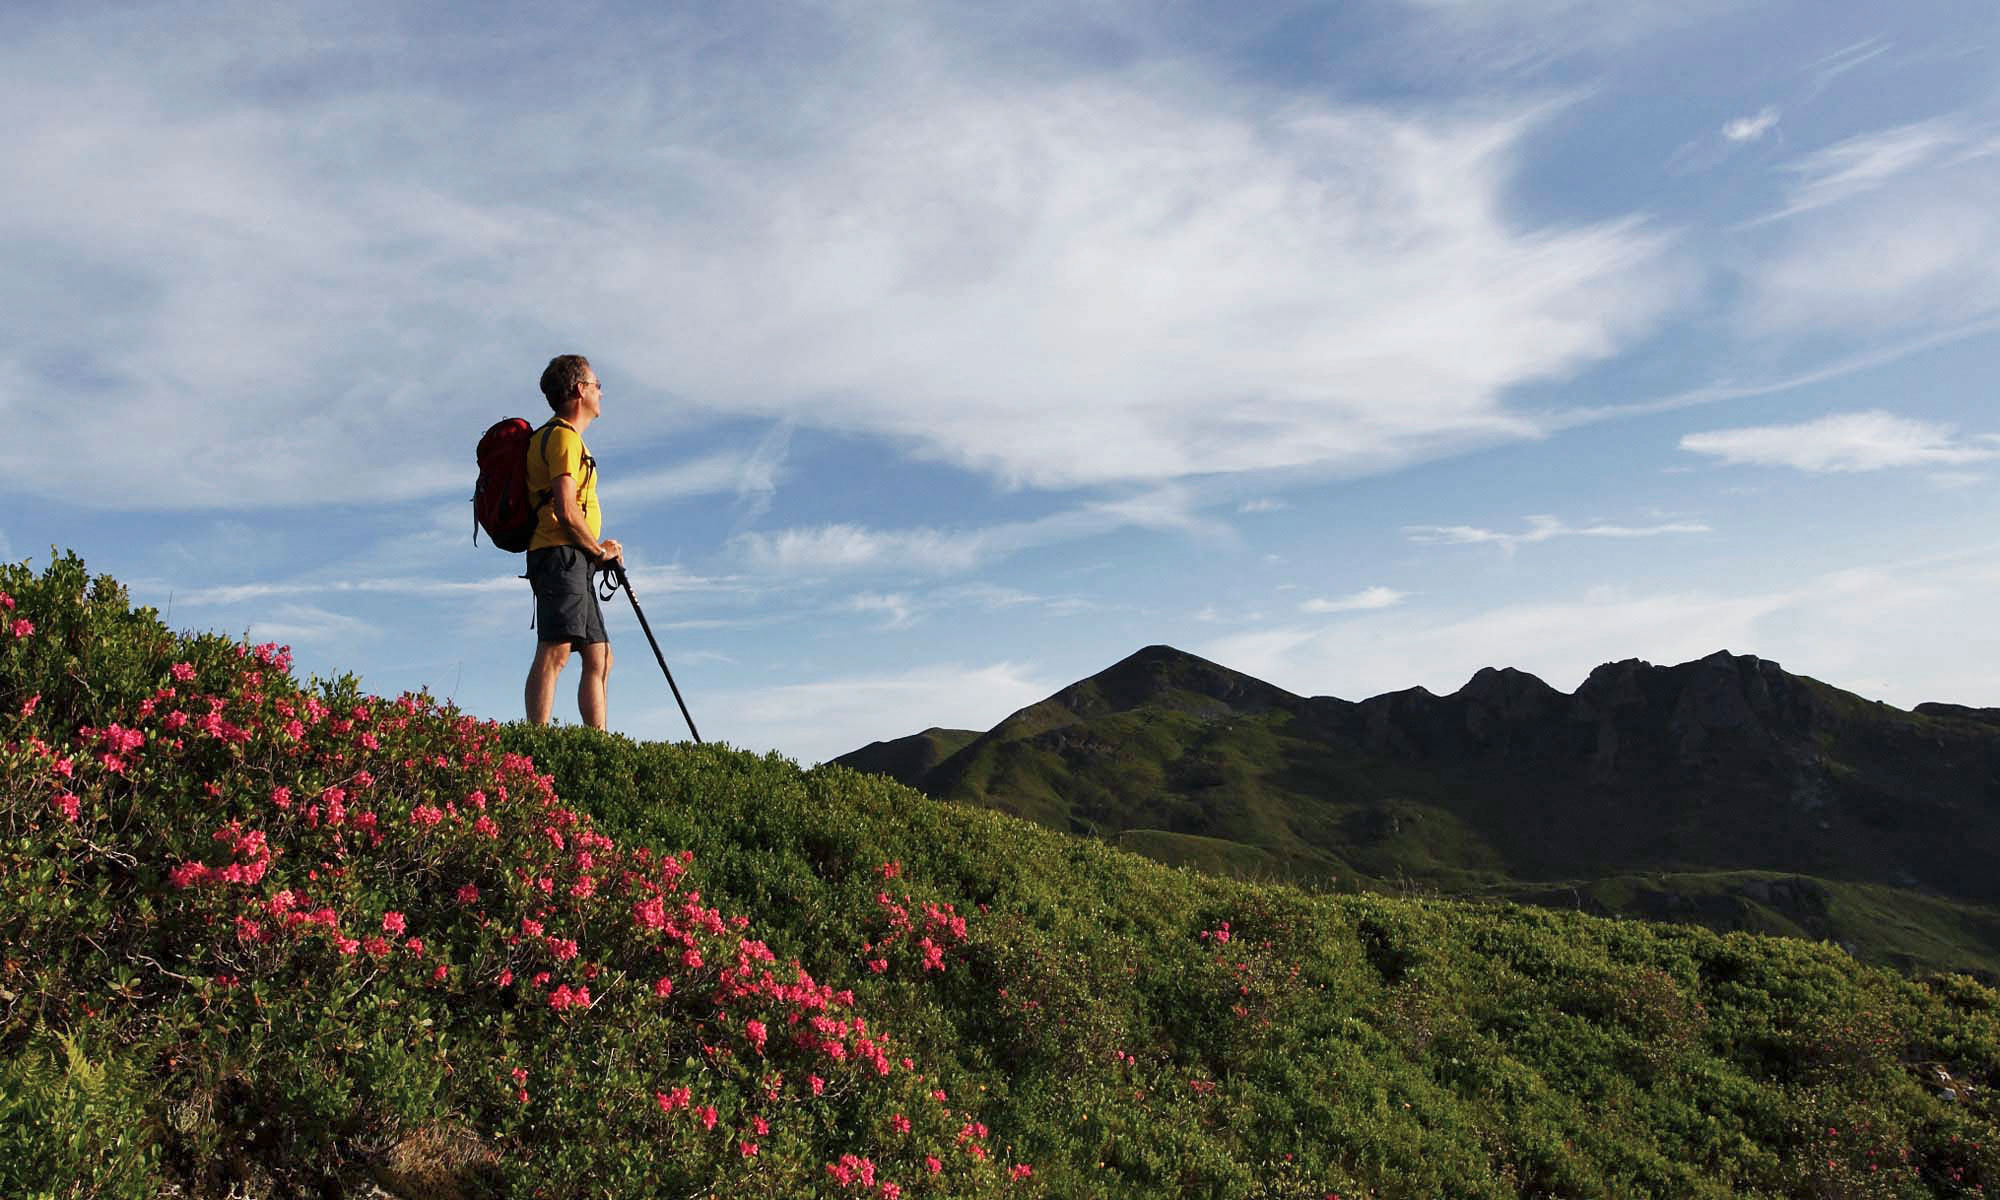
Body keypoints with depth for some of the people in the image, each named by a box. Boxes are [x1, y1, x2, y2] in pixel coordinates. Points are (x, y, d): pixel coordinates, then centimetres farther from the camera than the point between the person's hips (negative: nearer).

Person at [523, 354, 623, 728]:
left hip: (573, 564, 11)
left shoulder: (558, 436, 27)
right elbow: (566, 511, -17)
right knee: (555, 652, -20)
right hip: (561, 556, -11)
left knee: (599, 659, 8)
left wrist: (597, 549, 14)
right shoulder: (564, 437, -6)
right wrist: (600, 550, -3)